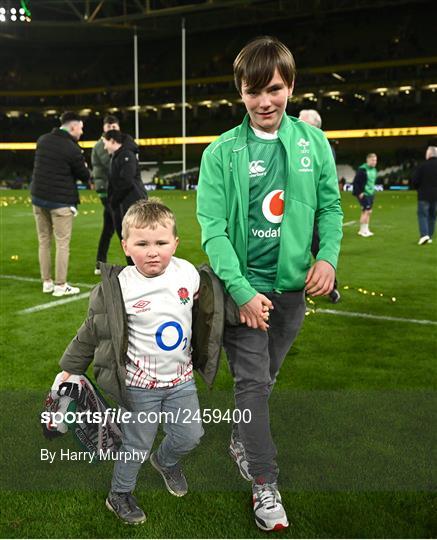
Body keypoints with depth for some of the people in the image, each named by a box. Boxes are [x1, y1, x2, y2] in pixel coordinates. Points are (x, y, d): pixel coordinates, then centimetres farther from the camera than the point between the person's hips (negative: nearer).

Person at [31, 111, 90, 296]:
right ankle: (60, 286, 2)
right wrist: (81, 163, 17)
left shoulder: (42, 140, 6)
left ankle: (46, 282, 18)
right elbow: (85, 176, -4)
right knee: (62, 244, 0)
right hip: (60, 202, -7)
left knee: (44, 241, 12)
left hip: (38, 198, 7)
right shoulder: (72, 149, -14)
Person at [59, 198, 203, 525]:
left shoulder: (188, 272, -10)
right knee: (137, 444, 11)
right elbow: (92, 332, -6)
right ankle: (119, 495, 38)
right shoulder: (119, 287, -19)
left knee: (190, 437, 14)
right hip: (140, 384, -3)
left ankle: (166, 461, 49)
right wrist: (71, 368, 0)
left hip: (181, 378, 4)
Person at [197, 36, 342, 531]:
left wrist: (328, 256, -11)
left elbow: (330, 206, 7)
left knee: (265, 377, 19)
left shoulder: (313, 143, 1)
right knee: (253, 382, -1)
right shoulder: (222, 152, -8)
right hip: (244, 286, -3)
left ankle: (242, 440, 44)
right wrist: (241, 291, -19)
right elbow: (212, 226, -11)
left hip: (291, 285, 3)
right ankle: (265, 483, 14)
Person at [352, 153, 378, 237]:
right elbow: (355, 182, -15)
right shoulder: (362, 169, -14)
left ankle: (365, 229, 18)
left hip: (370, 194, 8)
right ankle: (363, 230, -3)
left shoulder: (374, 170, 11)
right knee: (367, 211, -12)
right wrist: (359, 193, -17)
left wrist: (373, 190, 16)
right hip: (363, 194, -8)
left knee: (368, 212, 11)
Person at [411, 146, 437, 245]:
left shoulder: (422, 166, -12)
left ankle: (424, 234, -15)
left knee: (422, 215, 2)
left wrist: (418, 188, 10)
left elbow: (415, 181, -10)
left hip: (424, 196, -4)